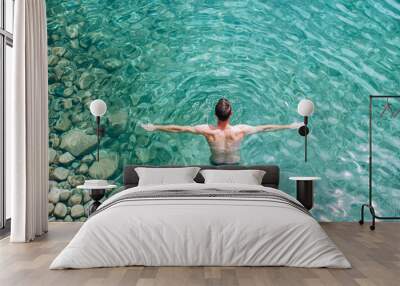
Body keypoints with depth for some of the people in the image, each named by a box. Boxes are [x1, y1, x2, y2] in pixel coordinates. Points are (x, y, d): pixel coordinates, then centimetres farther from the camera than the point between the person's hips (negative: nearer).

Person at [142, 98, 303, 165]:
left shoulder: (207, 131, -31)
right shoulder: (240, 130, -31)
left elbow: (178, 128, -25)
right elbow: (266, 128, -21)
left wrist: (154, 128, -17)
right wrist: (290, 126, -10)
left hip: (216, 164, 0)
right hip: (234, 164, 0)